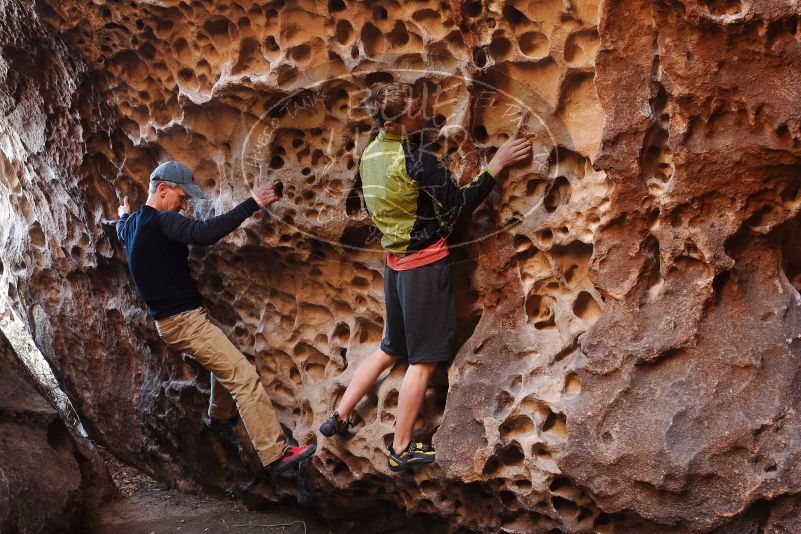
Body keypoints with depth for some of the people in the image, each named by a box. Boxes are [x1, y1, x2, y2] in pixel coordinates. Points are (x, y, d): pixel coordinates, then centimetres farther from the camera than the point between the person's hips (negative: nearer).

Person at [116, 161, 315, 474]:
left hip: (168, 321, 10)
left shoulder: (132, 225, 10)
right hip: (185, 321, -10)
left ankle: (220, 415, 49)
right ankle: (275, 454, -16)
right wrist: (251, 204, -37)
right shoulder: (161, 221, -21)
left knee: (225, 362, 31)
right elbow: (203, 233, -38)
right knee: (244, 377, -13)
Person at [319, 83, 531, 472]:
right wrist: (497, 163, -12)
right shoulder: (416, 159, -20)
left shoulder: (370, 154, 5)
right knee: (424, 360, 3)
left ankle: (339, 418, 24)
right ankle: (401, 450, 11)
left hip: (395, 261, 8)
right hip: (425, 264, -8)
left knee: (391, 349, 22)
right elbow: (460, 206, -16)